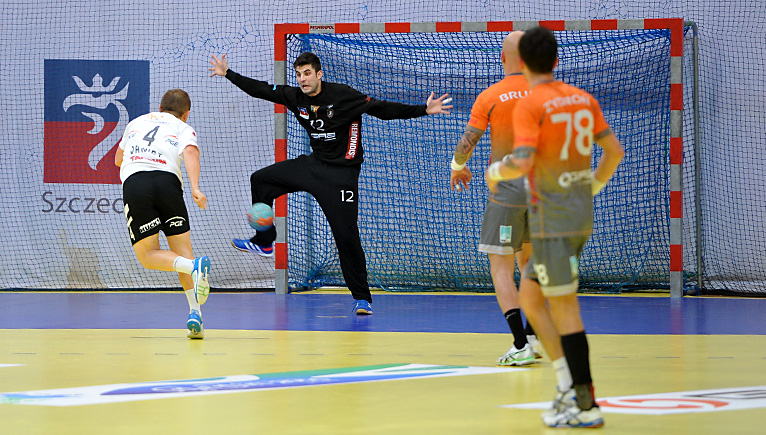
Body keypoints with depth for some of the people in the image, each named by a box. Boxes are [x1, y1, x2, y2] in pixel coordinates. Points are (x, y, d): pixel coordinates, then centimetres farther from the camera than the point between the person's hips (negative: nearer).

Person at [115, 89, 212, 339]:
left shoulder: (136, 122, 31)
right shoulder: (183, 128, 20)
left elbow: (118, 159, 45)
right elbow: (191, 152, -3)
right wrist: (195, 188, -15)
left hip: (133, 183, 1)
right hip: (168, 180, -1)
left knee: (147, 256, 4)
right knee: (182, 249, 9)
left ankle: (194, 266, -25)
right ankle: (194, 313, -7)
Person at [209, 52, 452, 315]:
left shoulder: (343, 96, -18)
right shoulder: (295, 97, -2)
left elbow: (382, 109, -18)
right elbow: (261, 90, 10)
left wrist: (424, 110, -26)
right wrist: (228, 74, 14)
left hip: (341, 173, -7)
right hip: (313, 165, 7)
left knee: (347, 236, -10)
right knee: (260, 180, 9)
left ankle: (362, 298, 0)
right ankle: (264, 243, 24)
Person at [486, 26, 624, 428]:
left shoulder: (530, 106, -12)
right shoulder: (584, 100, 9)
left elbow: (522, 162, -23)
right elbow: (614, 151, 12)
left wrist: (494, 172, -3)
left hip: (552, 219, -7)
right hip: (582, 215, 7)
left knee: (565, 309, -3)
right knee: (530, 297, 17)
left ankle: (586, 406, -2)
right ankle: (571, 386, 12)